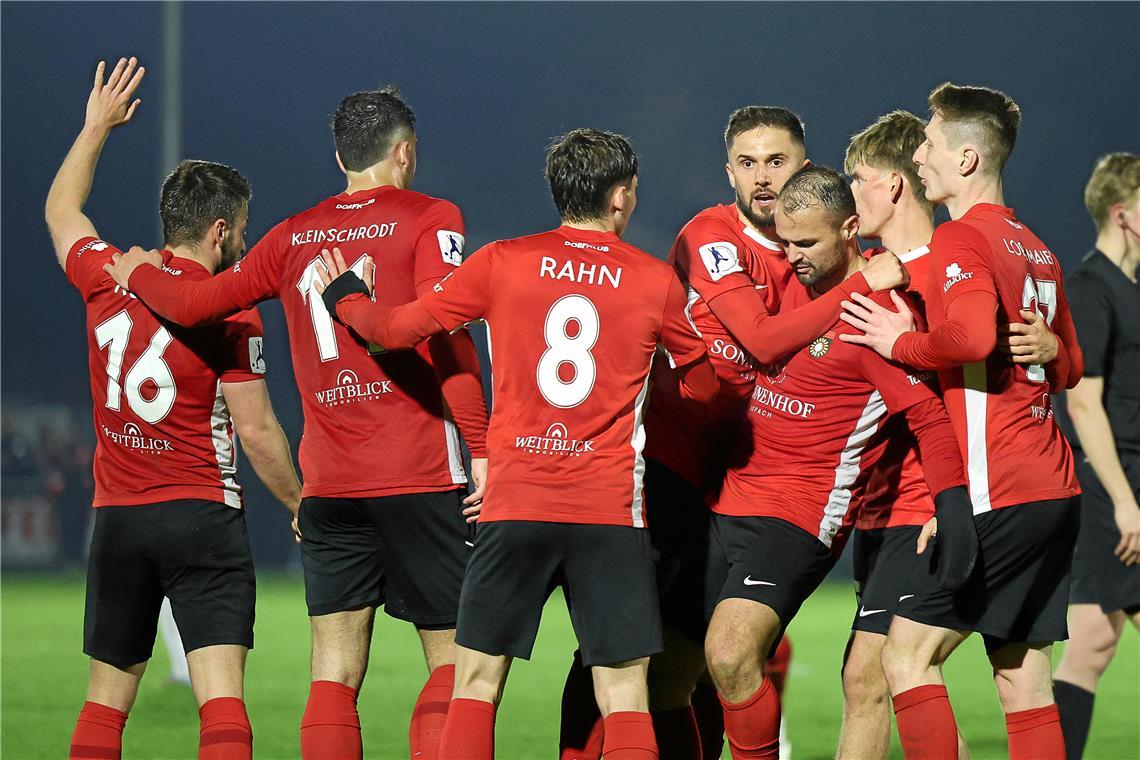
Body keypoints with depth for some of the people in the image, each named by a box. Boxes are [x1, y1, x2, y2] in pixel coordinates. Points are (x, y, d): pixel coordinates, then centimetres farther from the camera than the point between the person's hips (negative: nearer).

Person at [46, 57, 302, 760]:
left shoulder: (107, 279, 3)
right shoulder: (231, 312, -9)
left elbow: (61, 210, 24)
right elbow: (256, 430, -8)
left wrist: (98, 127, 34)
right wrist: (300, 504, 7)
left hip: (118, 517, 5)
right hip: (201, 516, -4)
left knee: (107, 697, 13)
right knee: (221, 693, -10)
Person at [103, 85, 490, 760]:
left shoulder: (294, 236, 12)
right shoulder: (431, 219, -1)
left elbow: (193, 304, 15)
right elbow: (446, 334, -12)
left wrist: (139, 272, 36)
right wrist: (480, 450, -12)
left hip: (328, 486, 4)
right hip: (421, 477, -4)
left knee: (335, 677, 3)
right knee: (454, 661, 2)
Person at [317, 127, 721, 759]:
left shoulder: (502, 262, 2)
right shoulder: (656, 281, 4)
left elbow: (396, 329, 4)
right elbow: (705, 384, 17)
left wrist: (345, 298, 24)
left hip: (514, 506, 0)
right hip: (611, 513, 0)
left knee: (475, 682, 7)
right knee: (624, 695, 1)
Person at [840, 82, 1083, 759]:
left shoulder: (959, 239, -9)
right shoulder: (1036, 249, 18)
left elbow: (974, 335, -28)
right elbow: (1070, 367, 27)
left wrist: (901, 343, -12)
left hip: (995, 493, -9)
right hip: (1054, 490, 9)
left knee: (907, 656, -5)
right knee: (1023, 678, 9)